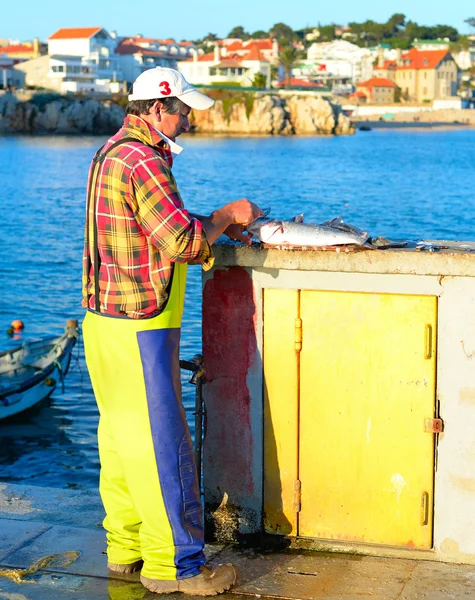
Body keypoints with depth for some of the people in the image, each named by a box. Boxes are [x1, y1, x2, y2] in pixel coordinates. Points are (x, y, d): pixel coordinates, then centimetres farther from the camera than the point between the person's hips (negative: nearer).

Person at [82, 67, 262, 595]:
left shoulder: (113, 153, 15)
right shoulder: (142, 160, -18)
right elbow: (182, 240, -22)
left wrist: (218, 229, 13)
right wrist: (226, 215, -6)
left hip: (108, 322, 10)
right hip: (136, 328, -10)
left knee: (121, 436, 15)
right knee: (159, 442, -3)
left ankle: (125, 547, 25)